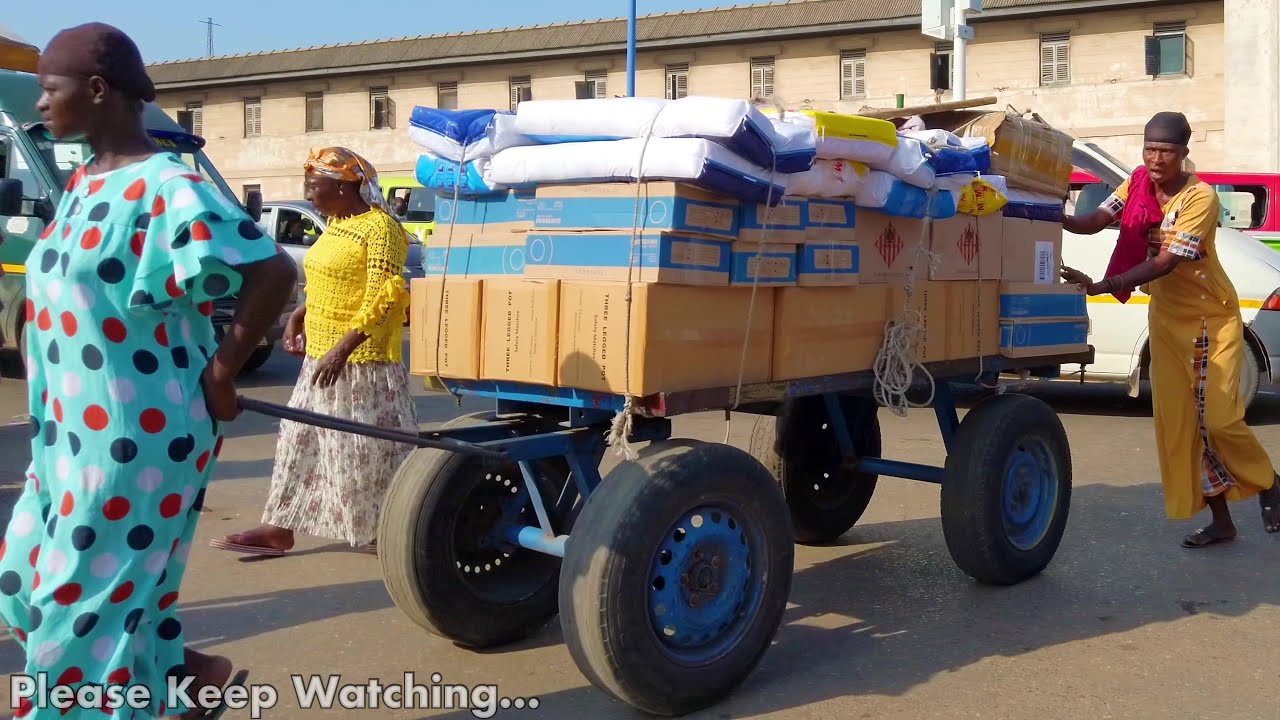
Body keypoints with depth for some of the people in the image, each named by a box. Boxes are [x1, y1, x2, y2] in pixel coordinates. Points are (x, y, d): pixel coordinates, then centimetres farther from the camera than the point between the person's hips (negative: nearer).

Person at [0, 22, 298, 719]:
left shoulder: (164, 189, -19)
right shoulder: (84, 182, 10)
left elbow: (275, 272, -25)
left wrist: (219, 372, -17)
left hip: (134, 437, -10)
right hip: (72, 433, 10)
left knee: (86, 603, 2)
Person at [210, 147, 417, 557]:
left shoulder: (379, 228, -15)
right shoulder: (334, 224, 14)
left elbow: (383, 298, -21)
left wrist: (343, 347, -25)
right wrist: (298, 318, 12)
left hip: (361, 360, -10)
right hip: (320, 355, 10)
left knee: (367, 447, -2)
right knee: (301, 440, 10)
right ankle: (280, 529, 17)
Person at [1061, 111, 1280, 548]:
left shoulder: (1200, 198, -21)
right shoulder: (1138, 185, -1)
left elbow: (1166, 263, -27)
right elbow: (1096, 221, -13)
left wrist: (1100, 287, -36)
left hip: (1211, 318, -6)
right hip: (1166, 319, 6)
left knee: (1216, 418, -8)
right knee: (1178, 422, 4)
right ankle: (1221, 521, 15)